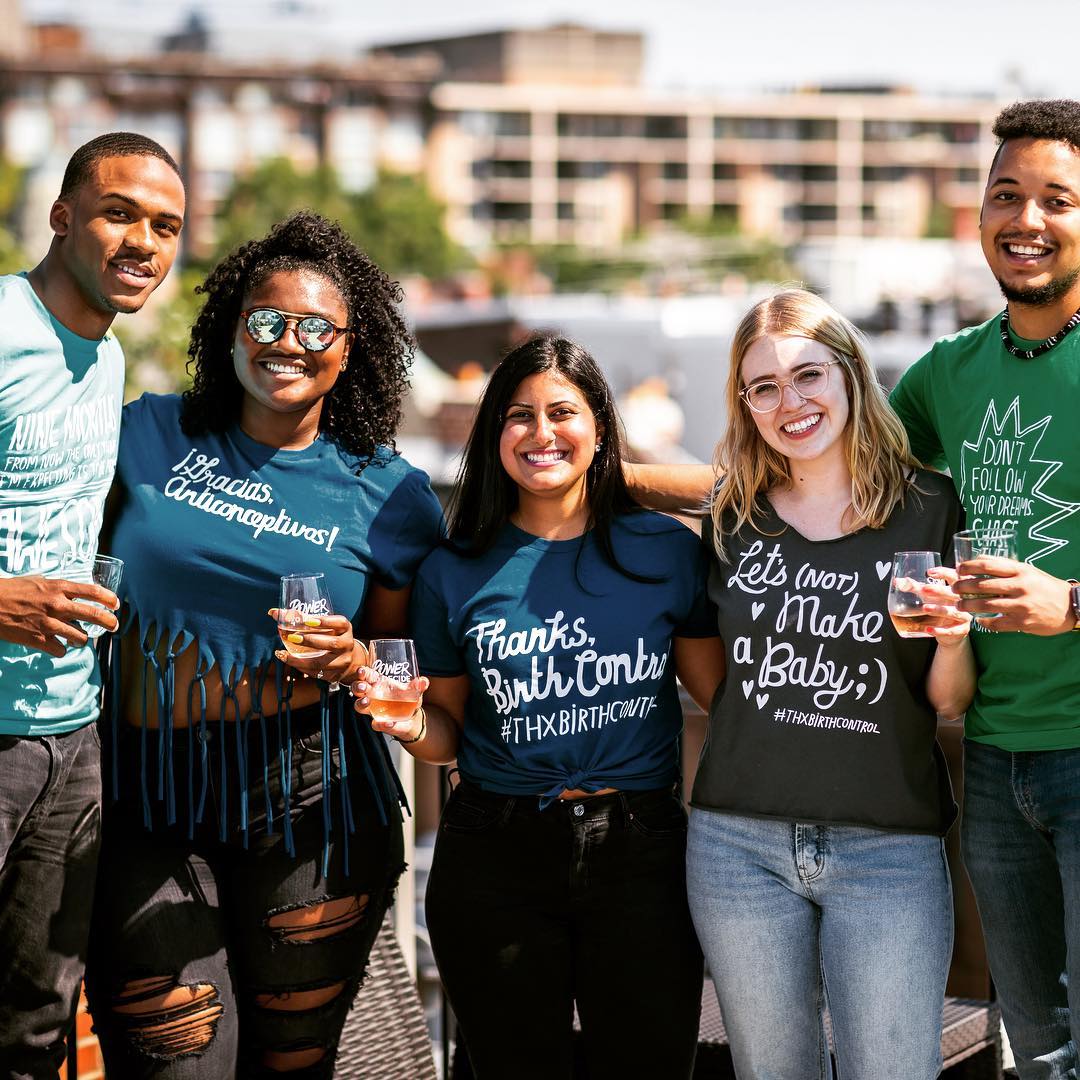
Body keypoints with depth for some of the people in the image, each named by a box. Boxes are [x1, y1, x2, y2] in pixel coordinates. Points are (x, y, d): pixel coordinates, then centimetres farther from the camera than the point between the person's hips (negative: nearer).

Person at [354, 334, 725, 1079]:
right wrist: (413, 727, -9)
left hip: (641, 852, 0)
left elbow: (725, 696, 4)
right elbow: (452, 730, 10)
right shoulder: (454, 572, 2)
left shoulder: (667, 551, 1)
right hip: (495, 861, 0)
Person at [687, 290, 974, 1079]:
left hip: (888, 849, -2)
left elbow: (948, 703, 3)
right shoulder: (735, 520, 6)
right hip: (740, 840, 3)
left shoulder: (928, 508, -1)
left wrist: (954, 637, -18)